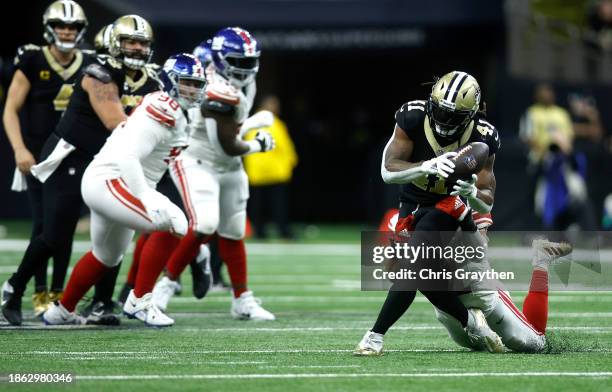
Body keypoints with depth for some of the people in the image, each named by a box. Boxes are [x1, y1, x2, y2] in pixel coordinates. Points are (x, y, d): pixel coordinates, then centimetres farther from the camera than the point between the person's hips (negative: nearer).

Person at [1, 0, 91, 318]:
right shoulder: (32, 61, -6)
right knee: (43, 223, -8)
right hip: (39, 155, -3)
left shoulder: (88, 66, 5)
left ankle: (58, 291, 10)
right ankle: (40, 293, -1)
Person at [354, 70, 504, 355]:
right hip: (412, 205, 3)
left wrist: (472, 192, -39)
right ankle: (470, 322, 20)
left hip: (450, 205, -3)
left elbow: (486, 204, -15)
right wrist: (427, 167, -43)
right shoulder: (413, 118, -21)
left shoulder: (482, 138, -21)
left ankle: (376, 336, -21)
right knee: (426, 278, -6)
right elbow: (388, 171, -25)